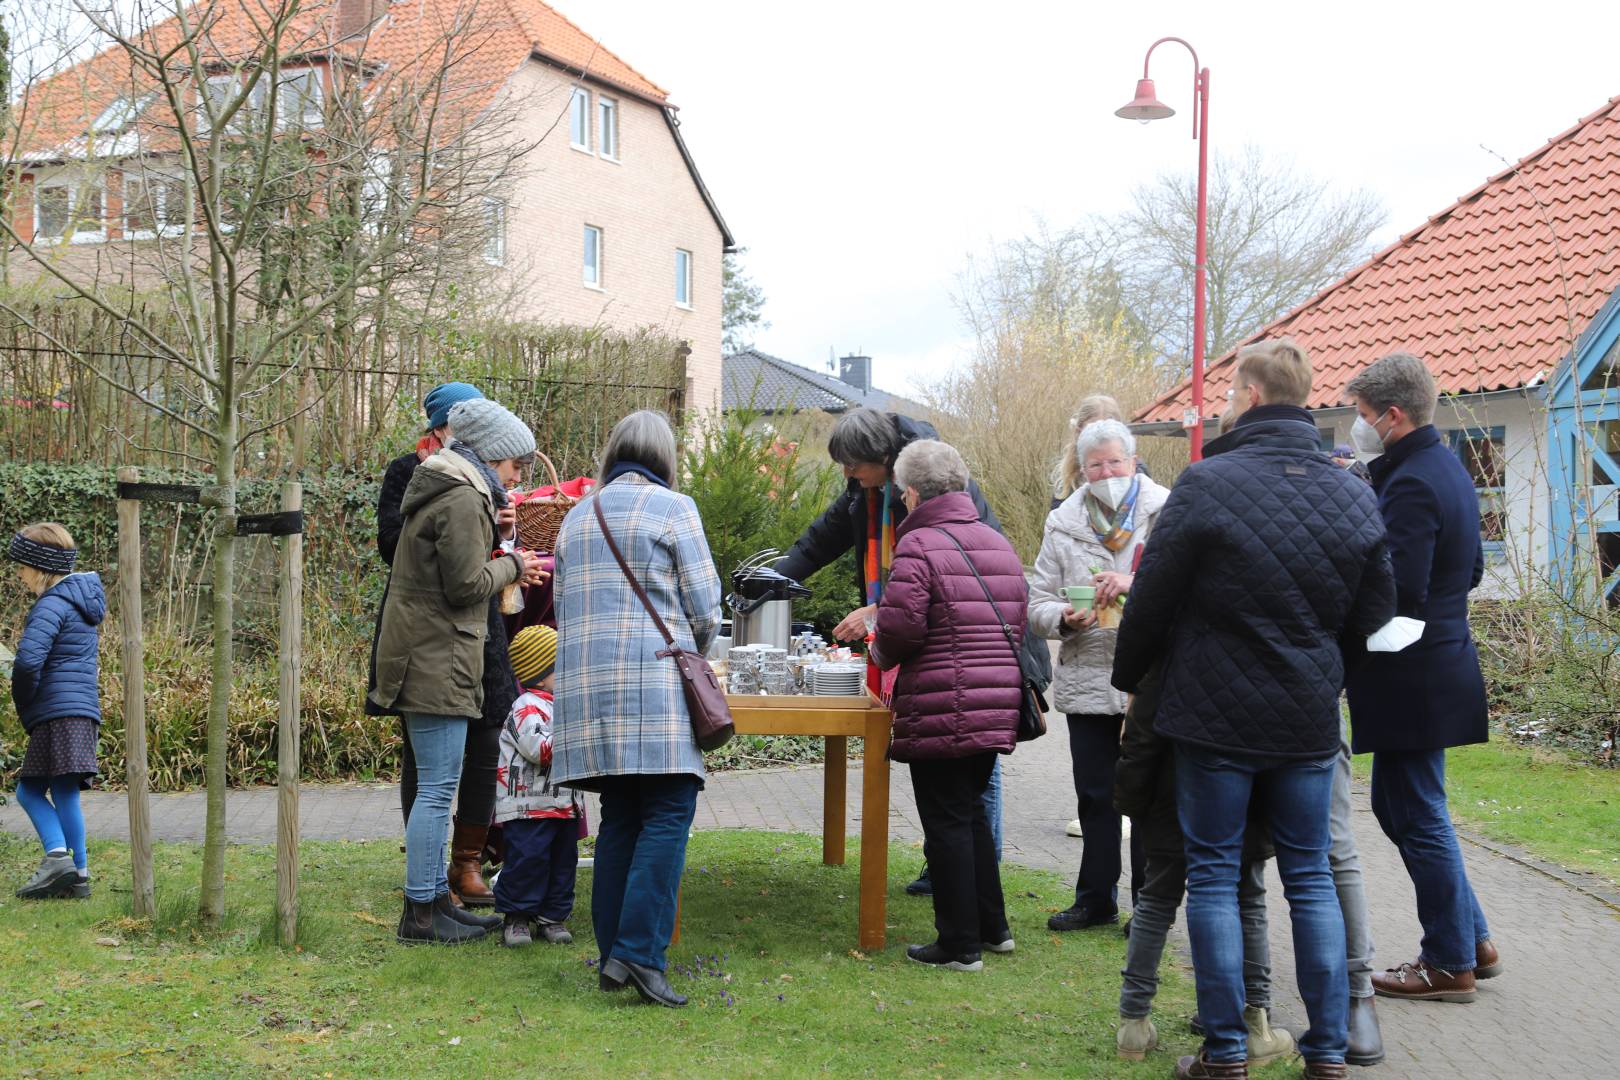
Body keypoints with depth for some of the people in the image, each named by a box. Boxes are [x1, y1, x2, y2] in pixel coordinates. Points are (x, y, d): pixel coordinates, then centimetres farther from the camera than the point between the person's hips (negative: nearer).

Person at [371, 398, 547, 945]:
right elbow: (467, 585, -16)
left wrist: (507, 569, 13)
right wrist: (512, 566, 0)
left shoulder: (441, 490, 19)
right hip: (439, 659, -11)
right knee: (437, 789, -7)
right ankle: (420, 913, -4)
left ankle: (436, 898, 20)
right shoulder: (463, 501, -14)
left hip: (425, 656, 11)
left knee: (434, 789, 14)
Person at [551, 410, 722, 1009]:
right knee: (667, 813, -6)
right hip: (654, 683, -6)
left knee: (619, 817, 9)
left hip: (587, 686, 6)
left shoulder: (577, 517, 20)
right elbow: (704, 608, 0)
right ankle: (638, 953, -16)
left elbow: (564, 603, 22)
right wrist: (692, 648, 19)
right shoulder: (672, 509, 0)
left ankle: (612, 958, 8)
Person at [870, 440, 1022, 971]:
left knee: (947, 823, 1)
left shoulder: (919, 545, -11)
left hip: (941, 710, -8)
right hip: (998, 706, 8)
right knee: (971, 813, 21)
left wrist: (881, 653, 3)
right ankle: (992, 927, 27)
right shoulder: (998, 543, 13)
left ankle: (960, 944, 7)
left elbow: (901, 624, -18)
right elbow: (1018, 620, 16)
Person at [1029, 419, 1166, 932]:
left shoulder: (1168, 514, -3)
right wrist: (1063, 618, -13)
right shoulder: (1063, 524, 7)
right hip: (1088, 679, 3)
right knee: (1095, 795, 13)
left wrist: (1136, 585, -27)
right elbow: (1038, 604, 9)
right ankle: (1096, 898, 25)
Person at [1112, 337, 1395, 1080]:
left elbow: (1151, 601, -8)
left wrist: (1129, 677, 9)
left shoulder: (1206, 484, -14)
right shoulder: (1354, 497, 0)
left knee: (1214, 875, 6)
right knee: (1310, 877, 12)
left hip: (1215, 715, -4)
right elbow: (1375, 614, 8)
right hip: (1309, 719, 4)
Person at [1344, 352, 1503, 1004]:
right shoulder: (1447, 468, 11)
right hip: (1440, 663, 10)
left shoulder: (1410, 484, -20)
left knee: (1418, 817, 1)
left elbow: (1399, 593, -25)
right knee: (1398, 806, 18)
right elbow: (1470, 569, 21)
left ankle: (1451, 965, 12)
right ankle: (1471, 940, 25)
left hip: (1411, 678, -10)